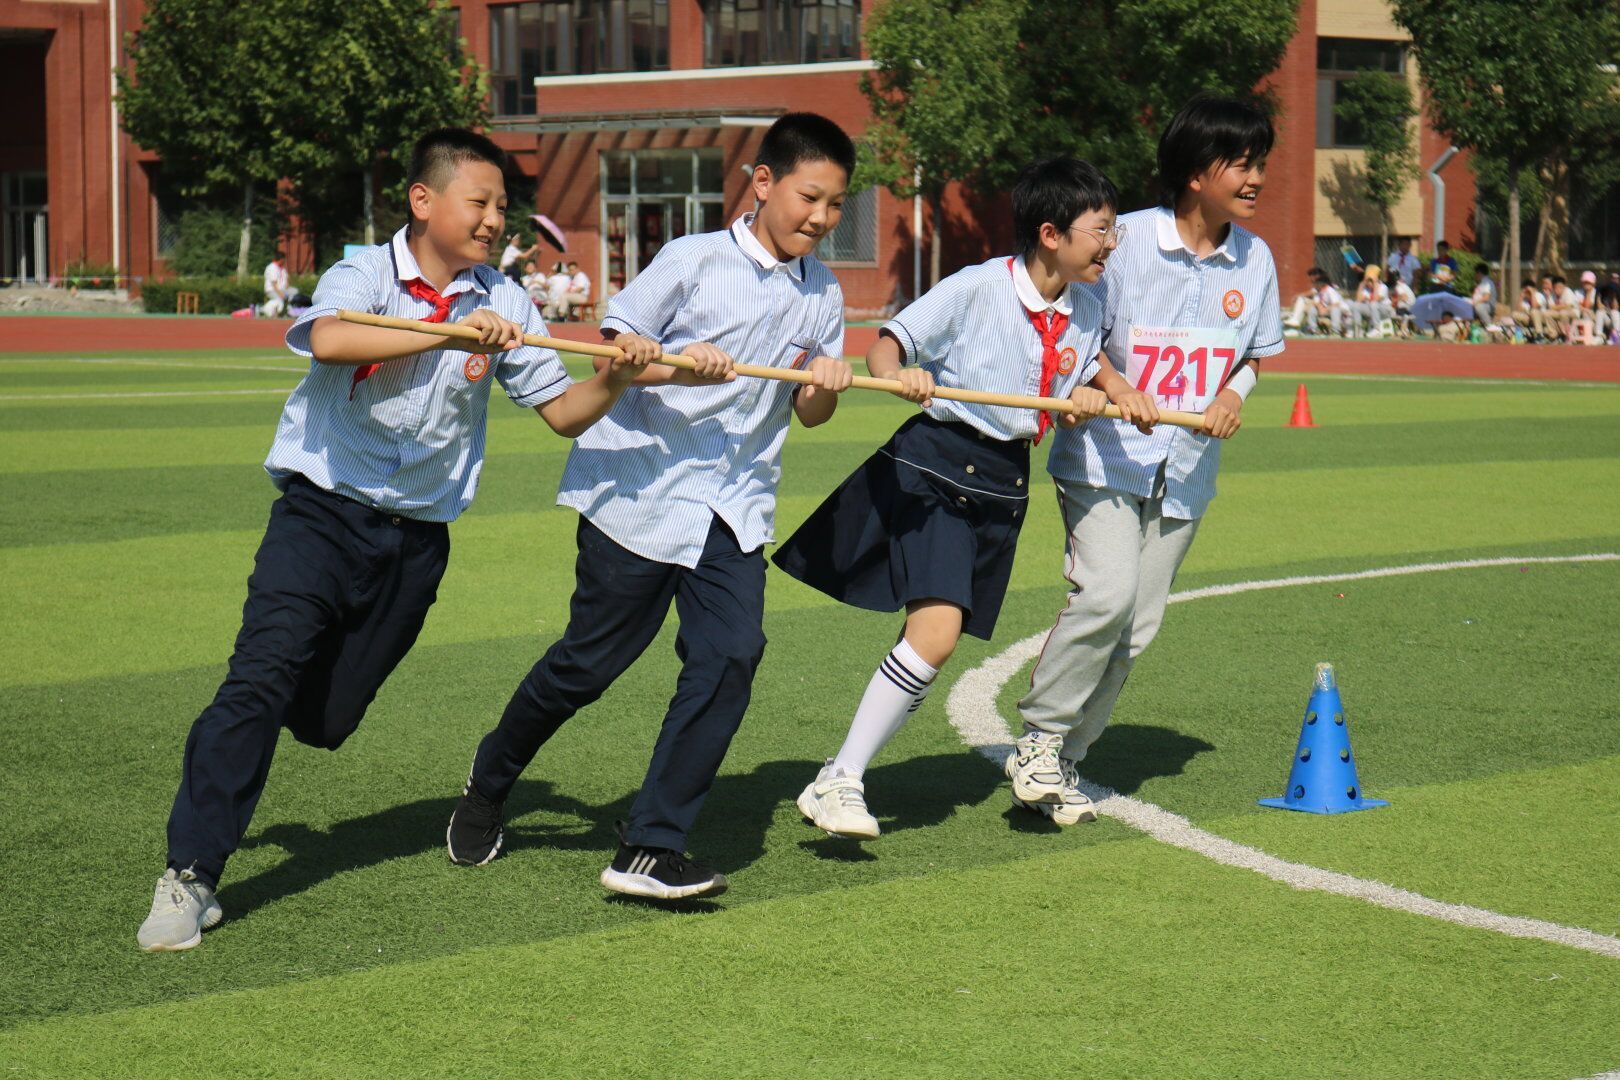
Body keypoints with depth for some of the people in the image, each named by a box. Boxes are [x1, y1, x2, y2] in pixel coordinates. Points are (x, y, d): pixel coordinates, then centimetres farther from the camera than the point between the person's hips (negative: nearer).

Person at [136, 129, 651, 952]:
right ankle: (190, 875, -12)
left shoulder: (503, 304, 4)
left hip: (417, 537, 4)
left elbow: (564, 413, 5)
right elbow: (329, 338, -32)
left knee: (323, 719, 7)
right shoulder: (365, 275, -9)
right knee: (260, 680, -19)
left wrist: (614, 380, -16)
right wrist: (451, 331, -39)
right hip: (323, 514, -4)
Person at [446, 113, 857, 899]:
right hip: (642, 488, -4)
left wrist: (826, 386, -8)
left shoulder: (822, 294, 8)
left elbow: (809, 414, 15)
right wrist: (676, 364, -25)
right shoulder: (695, 259, -6)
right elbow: (613, 349, -7)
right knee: (590, 663, 4)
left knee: (731, 656, -15)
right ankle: (486, 786, 31)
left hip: (736, 508, 4)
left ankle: (649, 850, -11)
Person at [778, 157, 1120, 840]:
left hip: (1004, 482, 6)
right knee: (935, 633, -20)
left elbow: (1084, 378, 21)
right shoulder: (978, 288, -13)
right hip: (934, 467, -6)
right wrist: (898, 373, -34)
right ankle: (837, 784, -13)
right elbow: (886, 346, -13)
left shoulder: (1086, 309, 4)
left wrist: (1101, 391, -2)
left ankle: (842, 776, 17)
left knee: (935, 643, 5)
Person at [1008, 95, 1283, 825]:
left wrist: (1233, 395, -5)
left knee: (1138, 624, 5)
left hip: (1186, 470, 5)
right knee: (1107, 593, -22)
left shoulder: (1255, 259, 3)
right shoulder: (1125, 240, -11)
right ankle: (1039, 738, -5)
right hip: (1105, 457, -5)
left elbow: (1255, 352, 16)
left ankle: (1064, 761, 17)